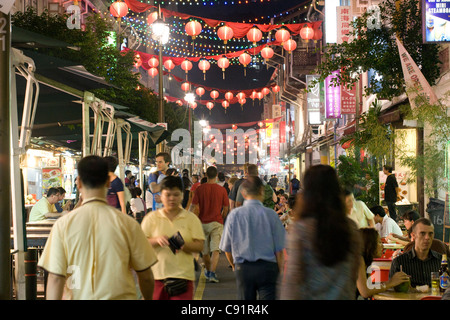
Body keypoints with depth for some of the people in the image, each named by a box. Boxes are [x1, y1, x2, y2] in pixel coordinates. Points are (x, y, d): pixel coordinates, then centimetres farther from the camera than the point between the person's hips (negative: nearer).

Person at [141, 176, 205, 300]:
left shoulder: (191, 218, 7)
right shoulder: (151, 218, 8)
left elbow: (199, 245, 1)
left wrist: (184, 245, -19)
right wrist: (157, 240, -17)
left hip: (183, 275, -1)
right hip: (156, 275, 1)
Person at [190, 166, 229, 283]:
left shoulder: (199, 189, -3)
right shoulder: (222, 190, -3)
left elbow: (194, 208, -4)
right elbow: (225, 209, 4)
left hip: (202, 223, 2)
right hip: (217, 223, -2)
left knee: (205, 250, 16)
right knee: (215, 250, -6)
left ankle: (208, 271, 34)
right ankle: (212, 273, -21)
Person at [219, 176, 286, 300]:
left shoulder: (234, 214, -4)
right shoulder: (271, 214, -8)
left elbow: (226, 248, 4)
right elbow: (279, 249, -5)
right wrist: (280, 271, 8)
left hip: (243, 269, 2)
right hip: (268, 268, -2)